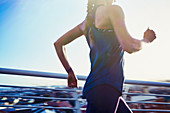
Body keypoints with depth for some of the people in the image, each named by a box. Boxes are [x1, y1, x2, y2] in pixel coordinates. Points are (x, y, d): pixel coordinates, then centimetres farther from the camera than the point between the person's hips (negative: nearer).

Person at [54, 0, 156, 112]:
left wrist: (70, 72, 23)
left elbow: (58, 43, 22)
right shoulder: (112, 9, -5)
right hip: (104, 87, -9)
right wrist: (146, 39, 5)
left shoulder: (87, 22, 18)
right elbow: (129, 46, -16)